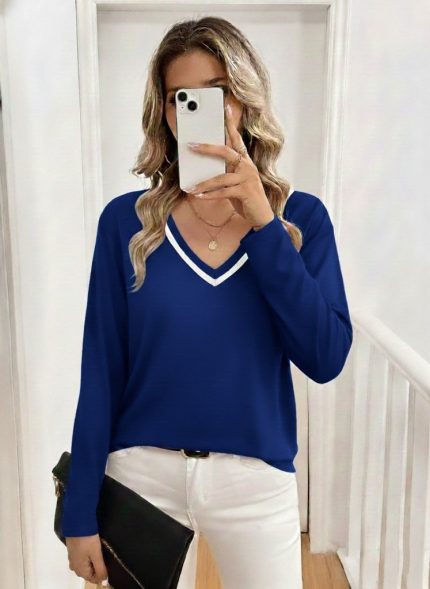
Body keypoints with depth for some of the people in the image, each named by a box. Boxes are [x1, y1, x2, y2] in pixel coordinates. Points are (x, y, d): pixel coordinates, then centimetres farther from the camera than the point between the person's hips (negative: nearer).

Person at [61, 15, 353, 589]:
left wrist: (263, 223, -21)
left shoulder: (301, 217, -5)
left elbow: (325, 358, -15)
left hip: (256, 480, 1)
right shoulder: (126, 221, -7)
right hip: (142, 473, 0)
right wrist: (81, 512, -2)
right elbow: (101, 372, -5)